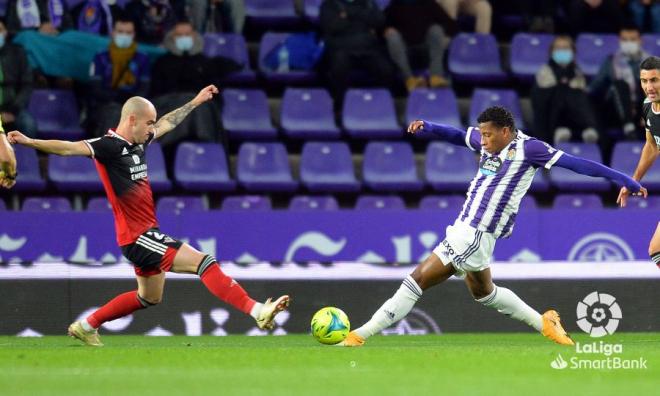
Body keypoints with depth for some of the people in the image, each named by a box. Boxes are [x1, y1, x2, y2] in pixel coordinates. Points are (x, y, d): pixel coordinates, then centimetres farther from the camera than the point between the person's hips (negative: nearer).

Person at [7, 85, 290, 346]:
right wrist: (30, 143, -39)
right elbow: (70, 148, -26)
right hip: (137, 236, -10)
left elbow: (167, 123, 27)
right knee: (203, 261, -16)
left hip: (146, 234, 10)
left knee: (149, 298, 24)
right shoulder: (109, 146, -15)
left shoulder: (138, 142, 10)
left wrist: (195, 102, 37)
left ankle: (86, 326, 33)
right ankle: (256, 311, -20)